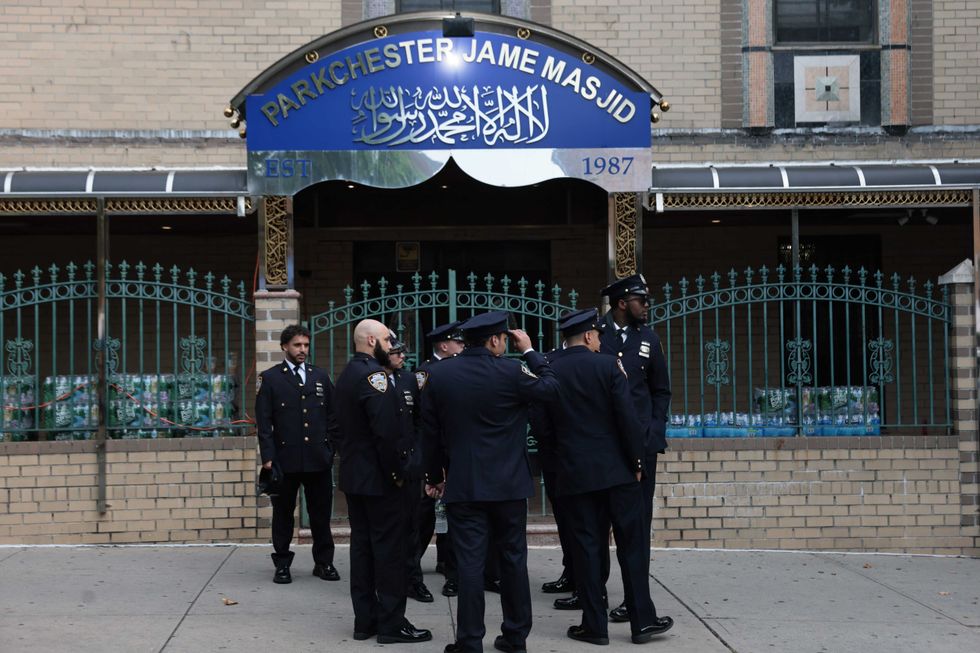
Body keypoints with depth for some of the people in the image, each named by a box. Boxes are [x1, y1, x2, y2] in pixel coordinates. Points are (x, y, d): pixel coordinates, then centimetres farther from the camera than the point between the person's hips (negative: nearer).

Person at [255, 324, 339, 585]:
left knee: (321, 513, 6)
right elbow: (264, 422, -2)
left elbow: (332, 417, 14)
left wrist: (331, 448, 6)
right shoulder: (270, 378, 2)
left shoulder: (320, 377, 11)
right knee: (283, 513, 5)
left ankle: (324, 562, 16)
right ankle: (282, 564, 14)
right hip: (285, 459, -2)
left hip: (318, 459, 2)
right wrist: (267, 456, -8)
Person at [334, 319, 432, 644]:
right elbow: (386, 430, -25)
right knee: (391, 549, -3)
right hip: (380, 478, -9)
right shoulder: (374, 374, -18)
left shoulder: (346, 375, 12)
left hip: (354, 475, 9)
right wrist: (396, 472, -17)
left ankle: (365, 620, 16)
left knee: (362, 545, 12)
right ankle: (392, 624, 0)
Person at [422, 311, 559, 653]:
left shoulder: (438, 374, -1)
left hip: (463, 484, 1)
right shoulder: (511, 371, -10)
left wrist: (434, 476, 15)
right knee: (513, 558, 11)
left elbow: (430, 432, 5)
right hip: (508, 483, -1)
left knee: (470, 563, 0)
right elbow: (551, 387, 3)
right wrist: (530, 351, 10)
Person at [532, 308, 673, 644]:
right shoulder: (609, 366, -7)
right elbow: (628, 418, -10)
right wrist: (636, 460, 0)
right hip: (616, 468, -2)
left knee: (587, 547, 6)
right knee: (632, 544, 6)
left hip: (573, 472, 2)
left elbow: (540, 424, 0)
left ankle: (595, 624, 7)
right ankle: (642, 619, 8)